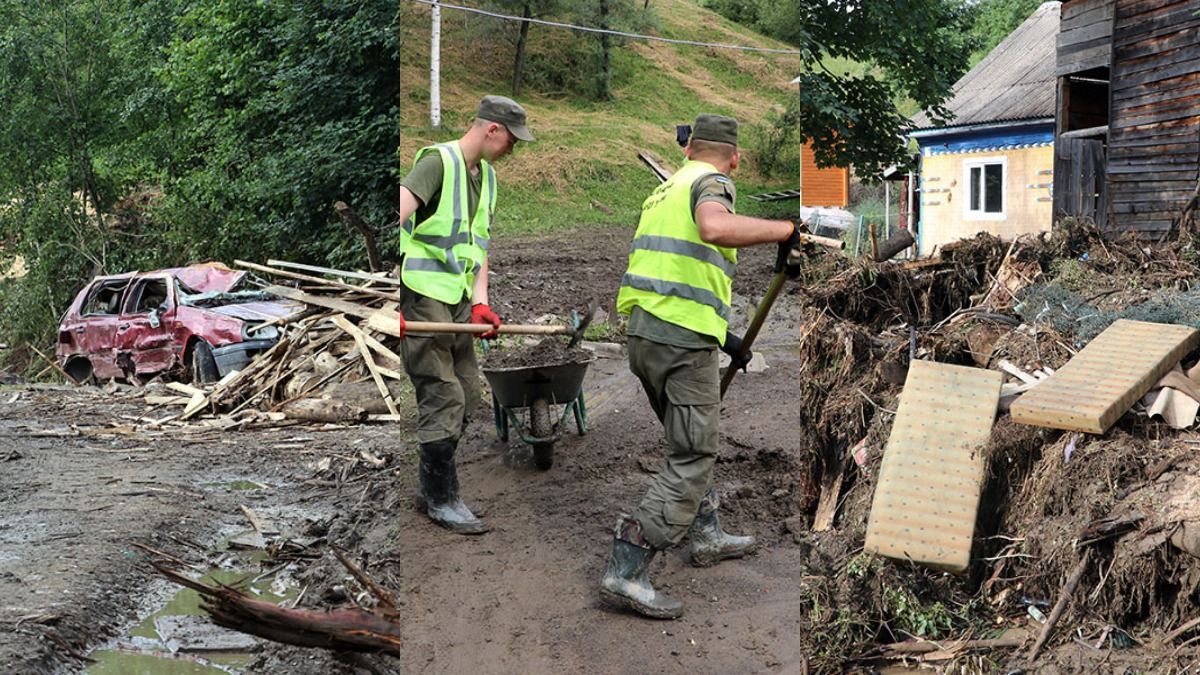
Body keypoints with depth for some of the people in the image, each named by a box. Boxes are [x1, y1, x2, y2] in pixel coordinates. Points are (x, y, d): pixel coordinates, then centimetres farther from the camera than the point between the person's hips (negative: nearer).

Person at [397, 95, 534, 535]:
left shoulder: (486, 176, 15)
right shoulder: (438, 161, -14)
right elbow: (397, 216, -26)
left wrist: (480, 302, 2)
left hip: (459, 300, 9)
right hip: (422, 298, -9)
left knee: (466, 393, 14)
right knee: (442, 397, -6)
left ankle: (435, 478, 29)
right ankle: (441, 500, 5)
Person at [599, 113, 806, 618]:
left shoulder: (665, 188, 22)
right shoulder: (711, 182, -4)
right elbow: (715, 227, -30)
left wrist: (722, 334, 31)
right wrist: (784, 229, -20)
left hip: (642, 331, 9)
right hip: (683, 338, -9)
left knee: (692, 443, 25)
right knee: (690, 461, -5)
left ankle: (707, 536, 38)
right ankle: (625, 574, -9)